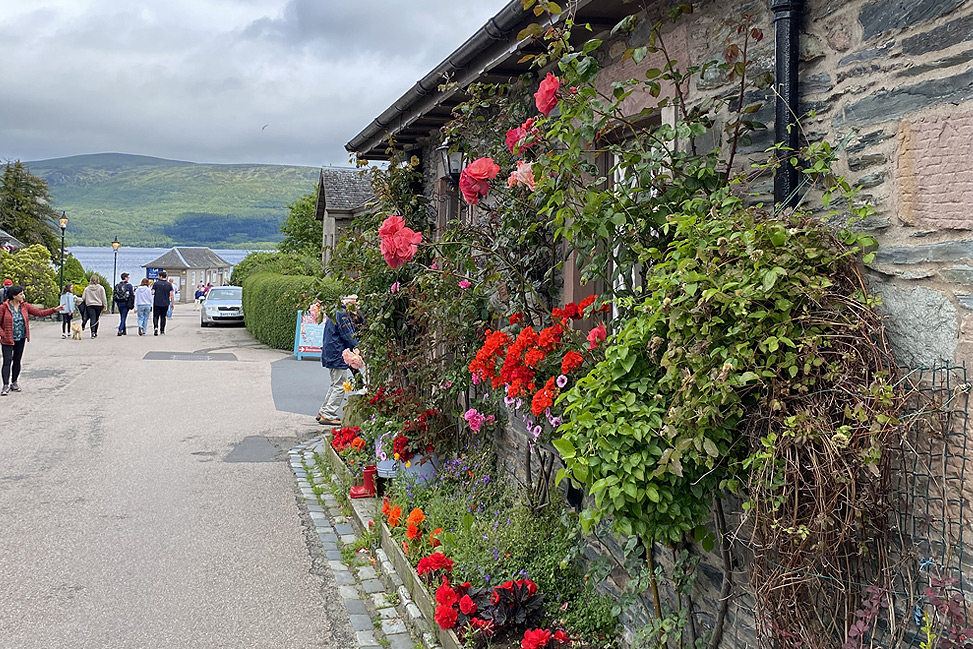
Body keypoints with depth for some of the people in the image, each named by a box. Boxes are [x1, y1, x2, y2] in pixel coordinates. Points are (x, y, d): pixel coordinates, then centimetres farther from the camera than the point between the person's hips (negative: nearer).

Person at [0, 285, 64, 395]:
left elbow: (39, 312, 2)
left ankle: (14, 382, 24)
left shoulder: (24, 306, 3)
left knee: (17, 361, 12)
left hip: (21, 339, 5)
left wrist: (54, 310, -6)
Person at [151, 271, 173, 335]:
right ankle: (162, 331, 14)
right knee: (163, 316, 13)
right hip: (165, 303, 2)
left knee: (155, 316, 5)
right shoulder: (169, 284, 2)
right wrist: (172, 303, 3)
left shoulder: (156, 283, -4)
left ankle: (156, 327, -19)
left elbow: (152, 293, -9)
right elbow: (171, 294, -3)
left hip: (157, 303, -2)